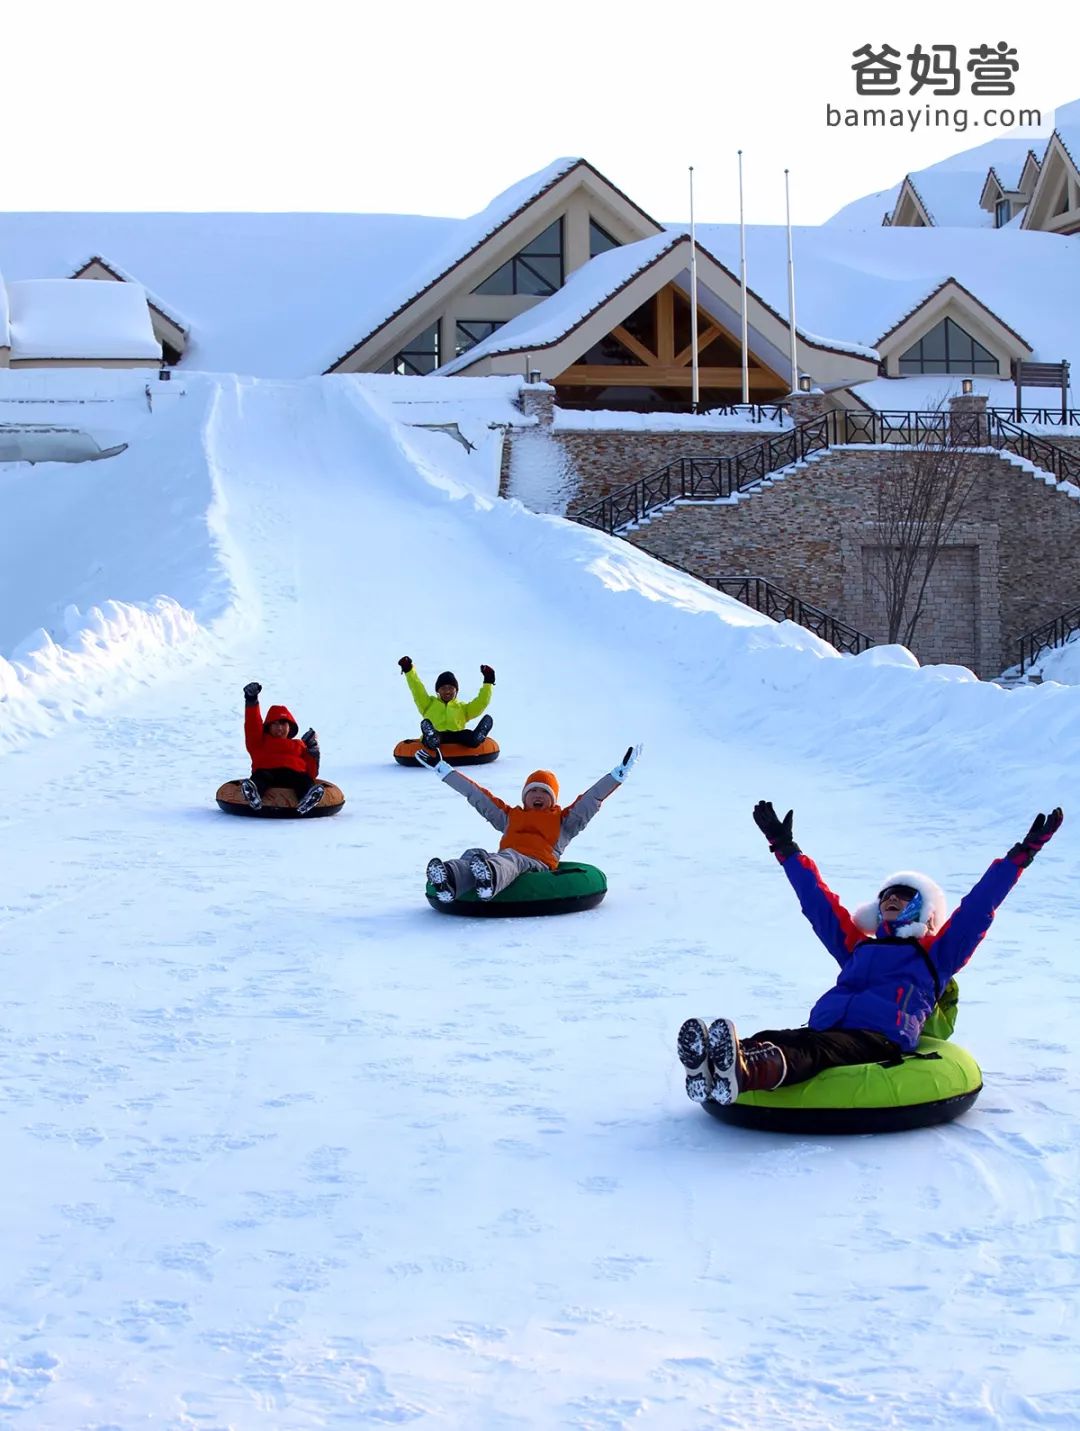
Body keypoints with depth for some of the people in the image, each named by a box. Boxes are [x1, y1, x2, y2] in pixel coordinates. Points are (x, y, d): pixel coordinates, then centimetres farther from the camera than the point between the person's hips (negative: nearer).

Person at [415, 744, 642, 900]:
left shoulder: (563, 820, 32)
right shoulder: (510, 815, 39)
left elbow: (593, 798, 27)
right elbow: (477, 795, 41)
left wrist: (622, 770, 21)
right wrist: (440, 768, 43)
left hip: (537, 864, -3)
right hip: (504, 860, 3)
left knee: (509, 859, -41)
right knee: (474, 854, -32)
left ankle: (490, 878, -77)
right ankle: (449, 881, -67)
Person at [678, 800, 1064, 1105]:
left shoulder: (934, 954, 25)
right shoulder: (857, 946, 37)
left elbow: (977, 908, 21)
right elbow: (818, 901, 43)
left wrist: (1021, 854, 19)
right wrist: (785, 848, 48)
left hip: (879, 1041, -5)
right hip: (824, 1030, 5)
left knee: (814, 1050, -40)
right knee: (770, 1040, -31)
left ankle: (747, 1071, -72)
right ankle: (712, 1071, -63)